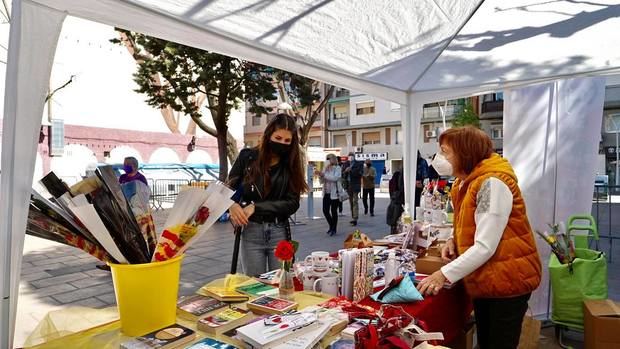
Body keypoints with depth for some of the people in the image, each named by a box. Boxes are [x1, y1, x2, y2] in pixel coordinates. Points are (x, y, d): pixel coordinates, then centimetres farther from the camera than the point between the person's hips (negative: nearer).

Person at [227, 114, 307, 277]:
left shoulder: (292, 164, 1)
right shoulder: (247, 156, 0)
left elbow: (292, 203, -6)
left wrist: (256, 207, -16)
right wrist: (232, 205, -19)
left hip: (279, 232, 1)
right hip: (251, 231, 0)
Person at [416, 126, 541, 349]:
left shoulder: (492, 183, -23)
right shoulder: (467, 182, 7)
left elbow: (485, 246, -27)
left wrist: (444, 275, -28)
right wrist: (455, 240, -3)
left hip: (507, 280, -9)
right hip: (483, 280, 9)